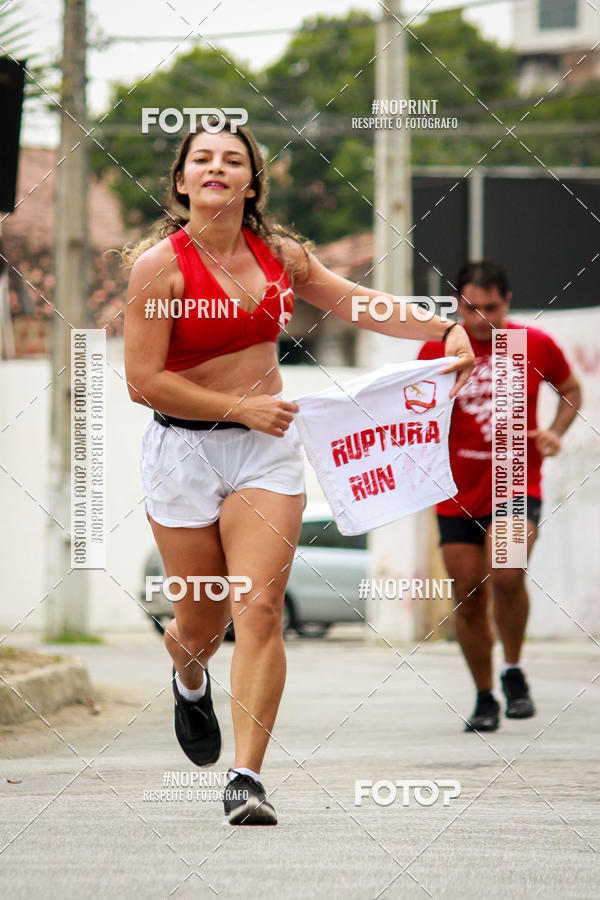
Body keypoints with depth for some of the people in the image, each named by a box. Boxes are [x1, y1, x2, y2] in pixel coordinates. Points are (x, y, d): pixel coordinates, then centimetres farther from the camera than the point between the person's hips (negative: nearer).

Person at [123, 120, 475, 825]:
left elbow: (356, 303, 18)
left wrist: (447, 332, 9)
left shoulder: (279, 255, 4)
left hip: (266, 450, 3)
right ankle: (190, 682, 46)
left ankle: (247, 779, -13)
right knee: (202, 622, 7)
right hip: (183, 451, -2)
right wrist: (242, 407, -12)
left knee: (259, 609, -13)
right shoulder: (160, 264, -11)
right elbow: (143, 381, -13)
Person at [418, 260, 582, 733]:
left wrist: (556, 432, -3)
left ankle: (514, 671, -2)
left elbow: (571, 390, 15)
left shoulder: (536, 345, -2)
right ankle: (484, 698, 22)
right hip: (458, 494, 2)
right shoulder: (438, 349, -1)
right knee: (469, 600, 4)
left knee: (506, 574, -26)